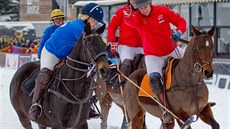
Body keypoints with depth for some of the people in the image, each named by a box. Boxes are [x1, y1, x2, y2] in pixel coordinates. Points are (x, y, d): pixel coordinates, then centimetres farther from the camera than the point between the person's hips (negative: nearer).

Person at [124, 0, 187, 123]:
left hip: (172, 50, 3)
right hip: (152, 55, -3)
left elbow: (180, 21, 0)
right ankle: (166, 110, -22)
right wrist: (128, 16, -56)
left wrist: (179, 32, -21)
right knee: (154, 78, -29)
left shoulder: (163, 11, -6)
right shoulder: (137, 17, -9)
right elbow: (131, 22, -33)